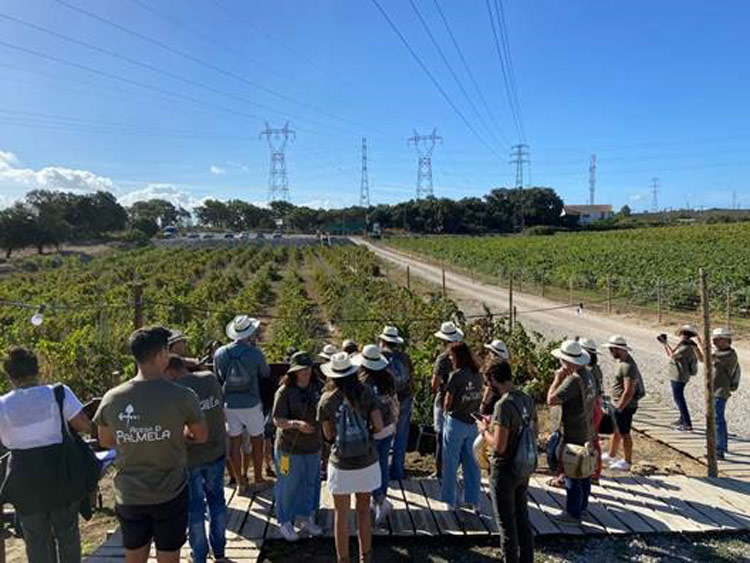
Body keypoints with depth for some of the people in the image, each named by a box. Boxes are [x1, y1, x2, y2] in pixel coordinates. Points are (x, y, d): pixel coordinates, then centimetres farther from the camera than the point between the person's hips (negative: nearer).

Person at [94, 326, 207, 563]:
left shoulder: (111, 399, -8)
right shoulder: (182, 396, -18)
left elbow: (105, 441, 8)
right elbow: (201, 436, -3)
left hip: (128, 497, 3)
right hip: (170, 496, -3)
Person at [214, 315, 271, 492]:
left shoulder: (220, 353, -5)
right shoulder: (255, 353, -14)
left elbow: (218, 377, 7)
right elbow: (266, 373, 2)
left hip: (229, 404, 3)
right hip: (251, 404, -3)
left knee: (234, 442, 11)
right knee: (257, 441, 13)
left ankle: (240, 482, 20)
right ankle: (258, 480, 21)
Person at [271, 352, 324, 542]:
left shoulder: (317, 387, -2)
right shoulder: (284, 391, -15)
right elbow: (278, 420, -17)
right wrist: (296, 424, -33)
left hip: (313, 445, 5)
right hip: (290, 447, -4)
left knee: (311, 483, 16)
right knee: (289, 485, 7)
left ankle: (309, 519, 35)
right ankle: (286, 523, 27)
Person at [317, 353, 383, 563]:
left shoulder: (326, 400, -8)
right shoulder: (366, 394, -7)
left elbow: (328, 435, -1)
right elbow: (379, 426, -8)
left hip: (341, 465, -2)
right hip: (367, 462, 2)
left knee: (341, 515, 13)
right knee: (364, 511, 19)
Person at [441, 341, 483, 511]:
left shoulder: (456, 375, -18)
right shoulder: (477, 374, 1)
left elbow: (447, 403, -14)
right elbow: (479, 398, 4)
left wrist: (447, 410, 5)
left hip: (456, 422, -6)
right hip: (472, 423, 6)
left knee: (451, 462, 9)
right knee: (470, 462, 16)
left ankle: (450, 500, 18)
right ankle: (473, 500, 23)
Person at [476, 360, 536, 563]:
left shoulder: (503, 405, -25)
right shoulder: (527, 399, -1)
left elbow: (499, 446, -27)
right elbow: (535, 431, 14)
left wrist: (484, 429, -9)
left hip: (504, 470, -8)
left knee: (507, 525, 8)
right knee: (523, 519, 21)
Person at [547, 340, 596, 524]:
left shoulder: (573, 379, -24)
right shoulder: (587, 375, 5)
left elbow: (551, 400, -27)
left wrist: (557, 378, -16)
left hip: (573, 435, -9)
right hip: (587, 433, 9)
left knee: (572, 474, 0)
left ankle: (572, 513, 9)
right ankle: (582, 506, 32)